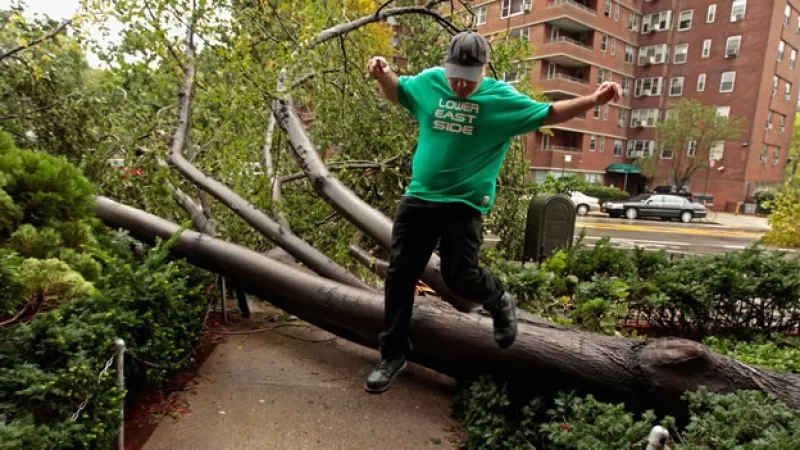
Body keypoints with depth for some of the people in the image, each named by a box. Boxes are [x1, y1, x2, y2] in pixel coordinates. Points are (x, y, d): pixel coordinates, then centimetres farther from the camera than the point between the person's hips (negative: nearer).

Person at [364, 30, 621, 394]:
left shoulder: (502, 97, -3)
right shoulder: (429, 81, 5)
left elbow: (549, 113, 1)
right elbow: (397, 91, 22)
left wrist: (594, 100, -11)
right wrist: (383, 73, 1)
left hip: (465, 204, -3)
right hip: (418, 197, 4)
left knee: (459, 276, -9)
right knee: (400, 275, 4)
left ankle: (500, 304, 29)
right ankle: (393, 354, 20)